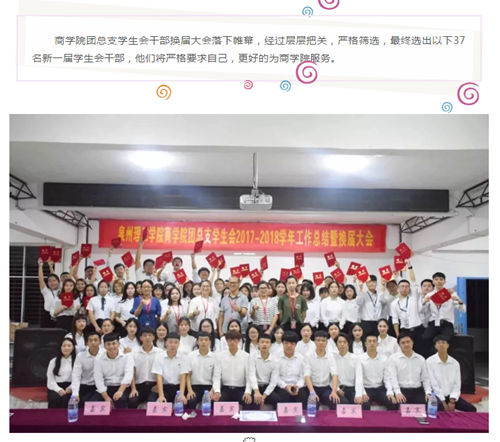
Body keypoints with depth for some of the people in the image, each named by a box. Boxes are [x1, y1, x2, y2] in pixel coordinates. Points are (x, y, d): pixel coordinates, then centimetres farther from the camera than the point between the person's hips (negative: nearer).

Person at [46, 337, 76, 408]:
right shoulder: (53, 361, 12)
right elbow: (50, 380, 5)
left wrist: (70, 388, -18)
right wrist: (59, 390, -12)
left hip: (69, 388, -1)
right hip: (55, 388, 1)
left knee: (65, 398, -34)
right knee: (56, 398, -32)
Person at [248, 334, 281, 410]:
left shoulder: (275, 360, -2)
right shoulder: (252, 357, -6)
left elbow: (274, 381, -5)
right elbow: (251, 375, -19)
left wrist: (264, 396, -17)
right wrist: (256, 391, -36)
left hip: (267, 387, 2)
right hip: (255, 387, -2)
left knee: (277, 399, -25)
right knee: (255, 398, -31)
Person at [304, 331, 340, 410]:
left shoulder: (331, 357, 3)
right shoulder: (308, 357, -3)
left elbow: (335, 374, -9)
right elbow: (307, 376, -13)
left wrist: (334, 391, -27)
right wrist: (313, 392, -30)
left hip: (326, 388, 2)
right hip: (313, 387, -1)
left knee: (334, 401, -28)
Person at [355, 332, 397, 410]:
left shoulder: (384, 358, 6)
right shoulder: (360, 358, -4)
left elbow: (387, 377, 4)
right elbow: (358, 378, -13)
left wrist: (390, 392, -13)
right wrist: (361, 394, -27)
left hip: (380, 389, 3)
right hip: (366, 389, -3)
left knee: (393, 403, -22)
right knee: (364, 405, -32)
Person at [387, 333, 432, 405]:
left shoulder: (421, 359, 14)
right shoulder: (393, 358, 3)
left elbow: (425, 378, 13)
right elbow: (393, 377, -5)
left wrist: (428, 393, -3)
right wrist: (398, 393, -19)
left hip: (418, 392, 3)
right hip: (402, 391, -3)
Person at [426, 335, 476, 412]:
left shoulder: (455, 363, 6)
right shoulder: (429, 362, -7)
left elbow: (457, 384, 4)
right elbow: (433, 384, -9)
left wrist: (452, 401, -10)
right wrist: (443, 402, -12)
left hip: (451, 396, 5)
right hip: (437, 396, -5)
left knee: (472, 409, -12)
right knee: (439, 410, -37)